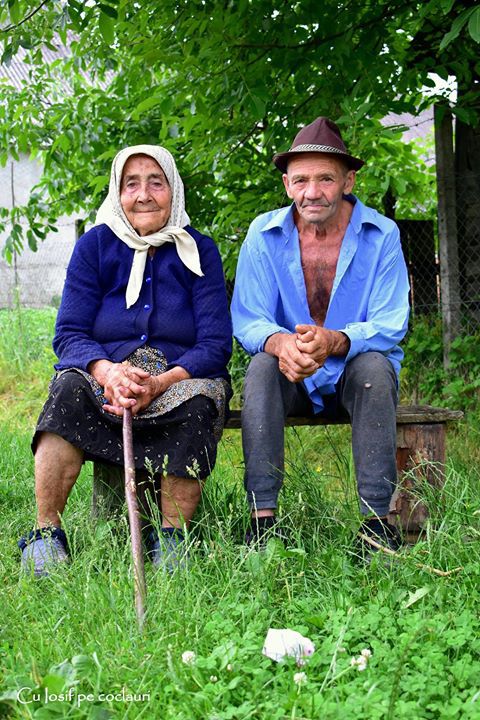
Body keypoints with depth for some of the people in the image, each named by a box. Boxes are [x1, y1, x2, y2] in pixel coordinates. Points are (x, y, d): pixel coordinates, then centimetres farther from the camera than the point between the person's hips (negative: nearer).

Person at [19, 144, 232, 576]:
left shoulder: (199, 251, 3)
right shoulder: (94, 246, 6)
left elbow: (216, 344, -5)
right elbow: (69, 333, -2)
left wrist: (160, 383, -25)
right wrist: (108, 371, -26)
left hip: (181, 381, -1)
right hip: (105, 375, 1)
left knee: (198, 405, -34)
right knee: (69, 387, -31)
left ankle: (171, 538, -22)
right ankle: (45, 532, -30)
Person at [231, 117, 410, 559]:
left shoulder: (381, 235, -8)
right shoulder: (264, 235, -4)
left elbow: (391, 325, -16)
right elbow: (247, 320, -9)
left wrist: (334, 341, -38)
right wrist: (280, 342, -35)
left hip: (355, 373, -1)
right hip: (293, 381, 1)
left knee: (373, 364, -33)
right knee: (262, 366, -30)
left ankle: (377, 519, -33)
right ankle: (263, 517, -34)